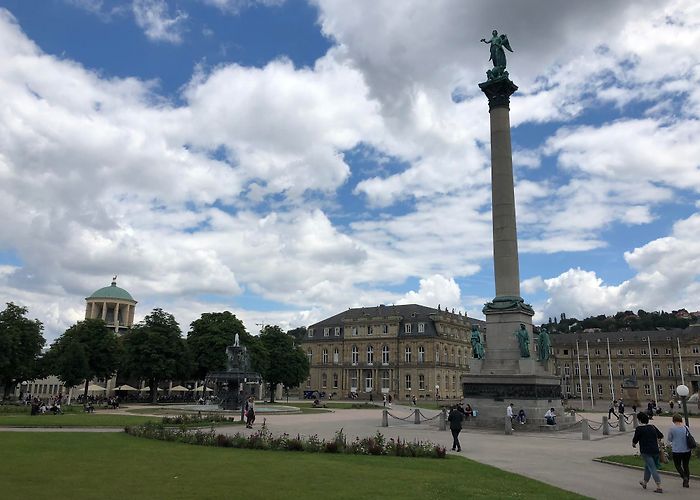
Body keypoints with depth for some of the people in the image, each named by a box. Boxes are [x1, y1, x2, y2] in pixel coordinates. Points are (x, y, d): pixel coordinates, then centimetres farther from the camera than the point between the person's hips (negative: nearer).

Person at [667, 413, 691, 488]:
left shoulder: (672, 428, -13)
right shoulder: (686, 427, -3)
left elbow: (669, 439, -3)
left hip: (677, 450, -4)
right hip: (687, 450, 4)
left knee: (678, 465, 13)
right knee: (686, 466, 18)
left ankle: (684, 477, -9)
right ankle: (687, 482, 21)